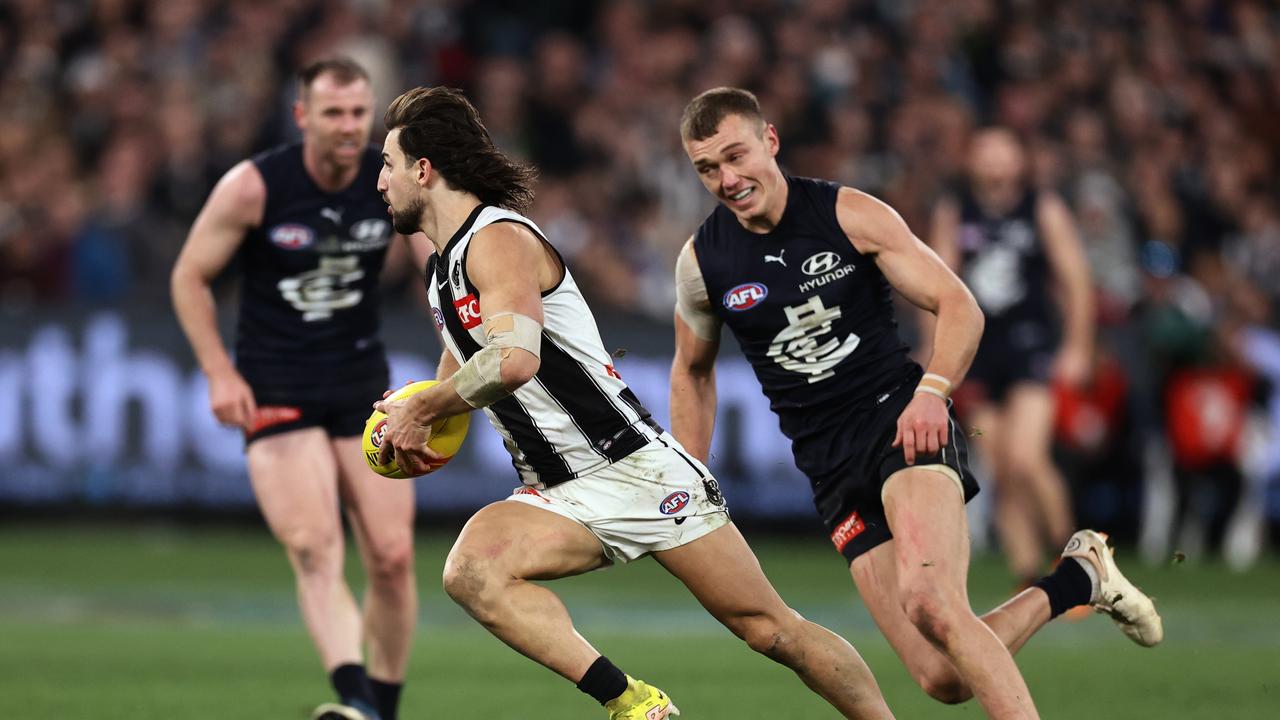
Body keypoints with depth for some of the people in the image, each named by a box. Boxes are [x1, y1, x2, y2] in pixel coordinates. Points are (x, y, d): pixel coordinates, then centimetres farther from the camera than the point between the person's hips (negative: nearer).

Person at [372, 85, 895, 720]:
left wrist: (423, 410, -15)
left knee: (769, 630, -6)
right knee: (469, 571, -24)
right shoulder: (441, 270, 17)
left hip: (636, 469, -8)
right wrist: (408, 421, 13)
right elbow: (461, 365, 34)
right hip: (562, 496, 8)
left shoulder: (499, 238, -12)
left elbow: (514, 359, -29)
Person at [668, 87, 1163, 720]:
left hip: (902, 423, -3)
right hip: (831, 467, 3)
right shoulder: (701, 263, 4)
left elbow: (958, 306, -2)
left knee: (928, 601, -34)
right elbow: (693, 371, 22)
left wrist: (932, 389, -19)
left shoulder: (851, 215, -3)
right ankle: (1077, 579, 15)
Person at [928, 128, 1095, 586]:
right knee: (1002, 475, 2)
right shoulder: (952, 214, 6)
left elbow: (1075, 280, 0)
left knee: (1025, 459, -21)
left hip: (1031, 344, -4)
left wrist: (1077, 347, -5)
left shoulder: (1044, 211, -1)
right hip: (979, 350, 4)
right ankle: (1029, 577, 8)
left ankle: (1067, 544, -2)